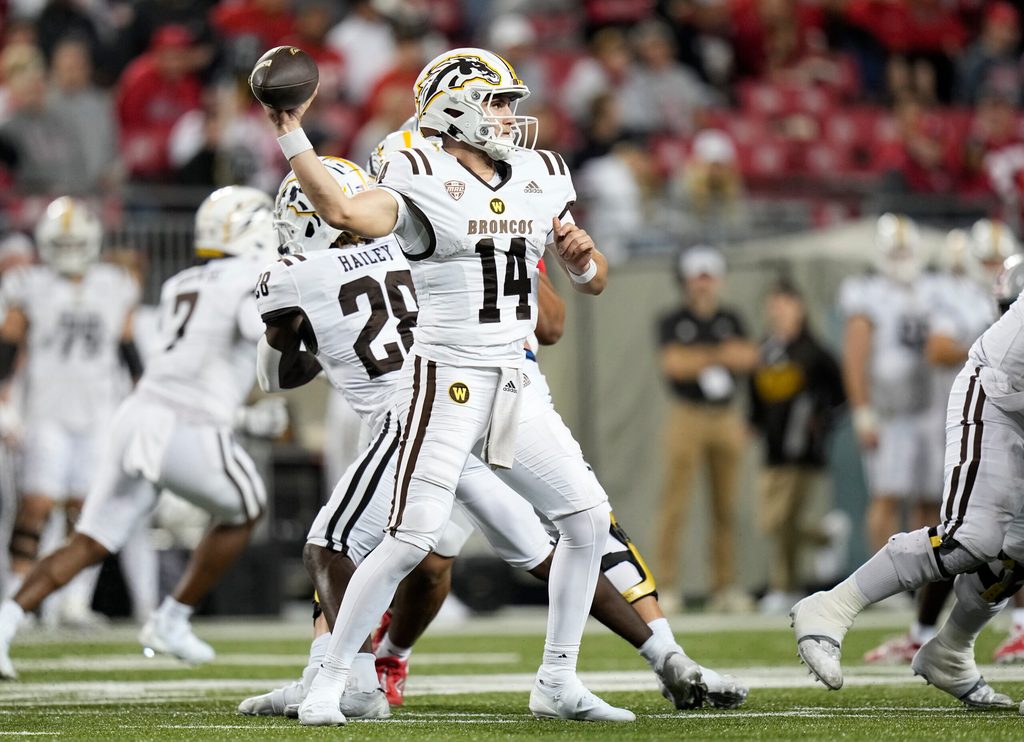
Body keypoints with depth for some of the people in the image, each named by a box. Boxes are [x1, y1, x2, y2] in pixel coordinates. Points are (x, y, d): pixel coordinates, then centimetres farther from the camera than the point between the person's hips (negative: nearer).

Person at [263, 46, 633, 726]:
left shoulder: (540, 179, 11)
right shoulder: (424, 182, -9)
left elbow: (594, 282, 16)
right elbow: (343, 213, -29)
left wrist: (582, 253, -7)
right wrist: (290, 133, -32)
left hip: (514, 384, 7)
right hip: (446, 381, -7)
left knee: (590, 519, 4)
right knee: (413, 539, -13)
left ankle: (558, 682, 15)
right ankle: (328, 684, -2)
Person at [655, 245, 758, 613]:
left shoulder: (730, 321, 14)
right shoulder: (673, 322, 2)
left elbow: (748, 357, 0)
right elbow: (673, 364, -13)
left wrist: (696, 357, -10)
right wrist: (717, 355, -11)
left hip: (726, 418, 4)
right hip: (688, 416, -4)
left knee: (726, 506, 4)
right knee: (675, 503, -8)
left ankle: (725, 586, 9)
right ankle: (666, 586, -7)